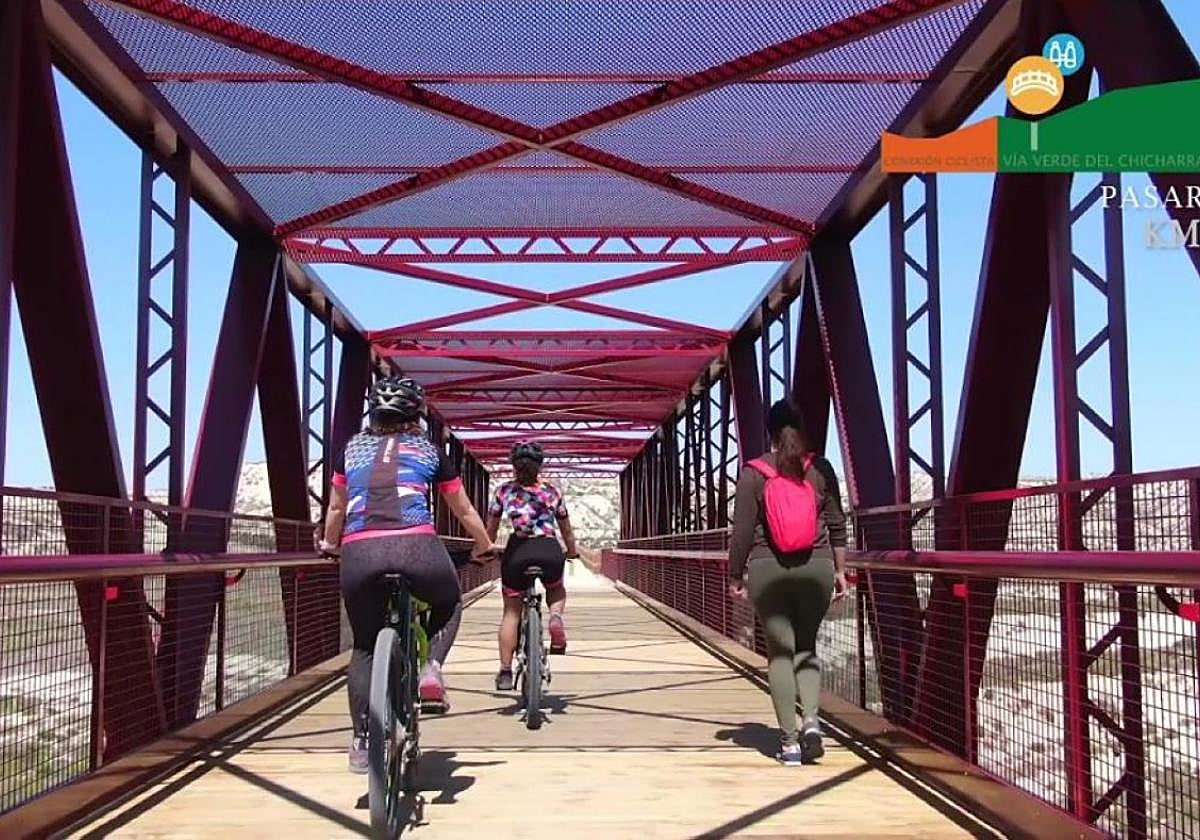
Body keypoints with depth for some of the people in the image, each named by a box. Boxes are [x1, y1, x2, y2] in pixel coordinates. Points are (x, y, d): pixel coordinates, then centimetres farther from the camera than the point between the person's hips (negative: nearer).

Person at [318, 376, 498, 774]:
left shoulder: (352, 449, 23)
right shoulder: (429, 450, 21)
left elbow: (336, 509, 33)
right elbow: (465, 510, 30)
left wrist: (329, 543, 52)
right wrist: (485, 546, 47)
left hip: (359, 553, 2)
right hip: (415, 547, -1)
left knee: (364, 647, 22)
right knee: (449, 604, 31)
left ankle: (361, 741, 15)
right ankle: (431, 667, 6)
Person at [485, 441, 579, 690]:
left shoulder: (503, 490, 15)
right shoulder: (552, 492, 17)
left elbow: (490, 530, 20)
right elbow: (567, 530, 24)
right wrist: (572, 552, 42)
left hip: (517, 551, 0)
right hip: (549, 549, 1)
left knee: (511, 611, 16)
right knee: (557, 590, 32)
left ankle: (505, 672, 9)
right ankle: (556, 616, -2)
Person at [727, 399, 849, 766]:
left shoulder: (753, 473, -2)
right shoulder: (820, 469, 3)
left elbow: (742, 530, -3)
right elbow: (836, 524, 6)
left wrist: (734, 575, 7)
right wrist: (840, 570, 14)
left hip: (767, 570, -2)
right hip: (816, 568, 2)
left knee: (780, 651, 4)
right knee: (806, 646, 16)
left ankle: (790, 741, 3)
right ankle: (811, 719, -5)